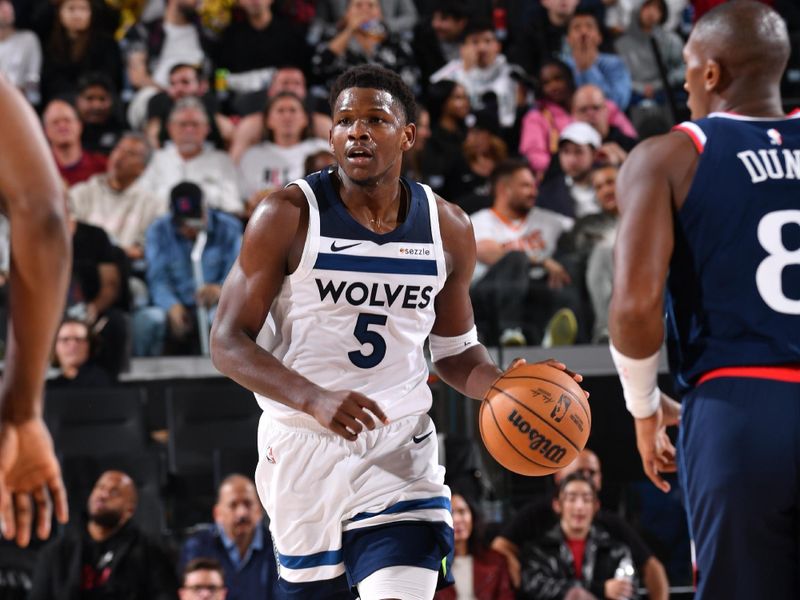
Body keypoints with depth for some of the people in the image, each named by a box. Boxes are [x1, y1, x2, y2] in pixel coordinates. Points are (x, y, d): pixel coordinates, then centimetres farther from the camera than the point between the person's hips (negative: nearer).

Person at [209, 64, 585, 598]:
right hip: (303, 450, -1)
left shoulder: (448, 229, 3)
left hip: (400, 449, 1)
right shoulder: (289, 216, -8)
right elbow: (228, 343, -10)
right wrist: (315, 400, -26)